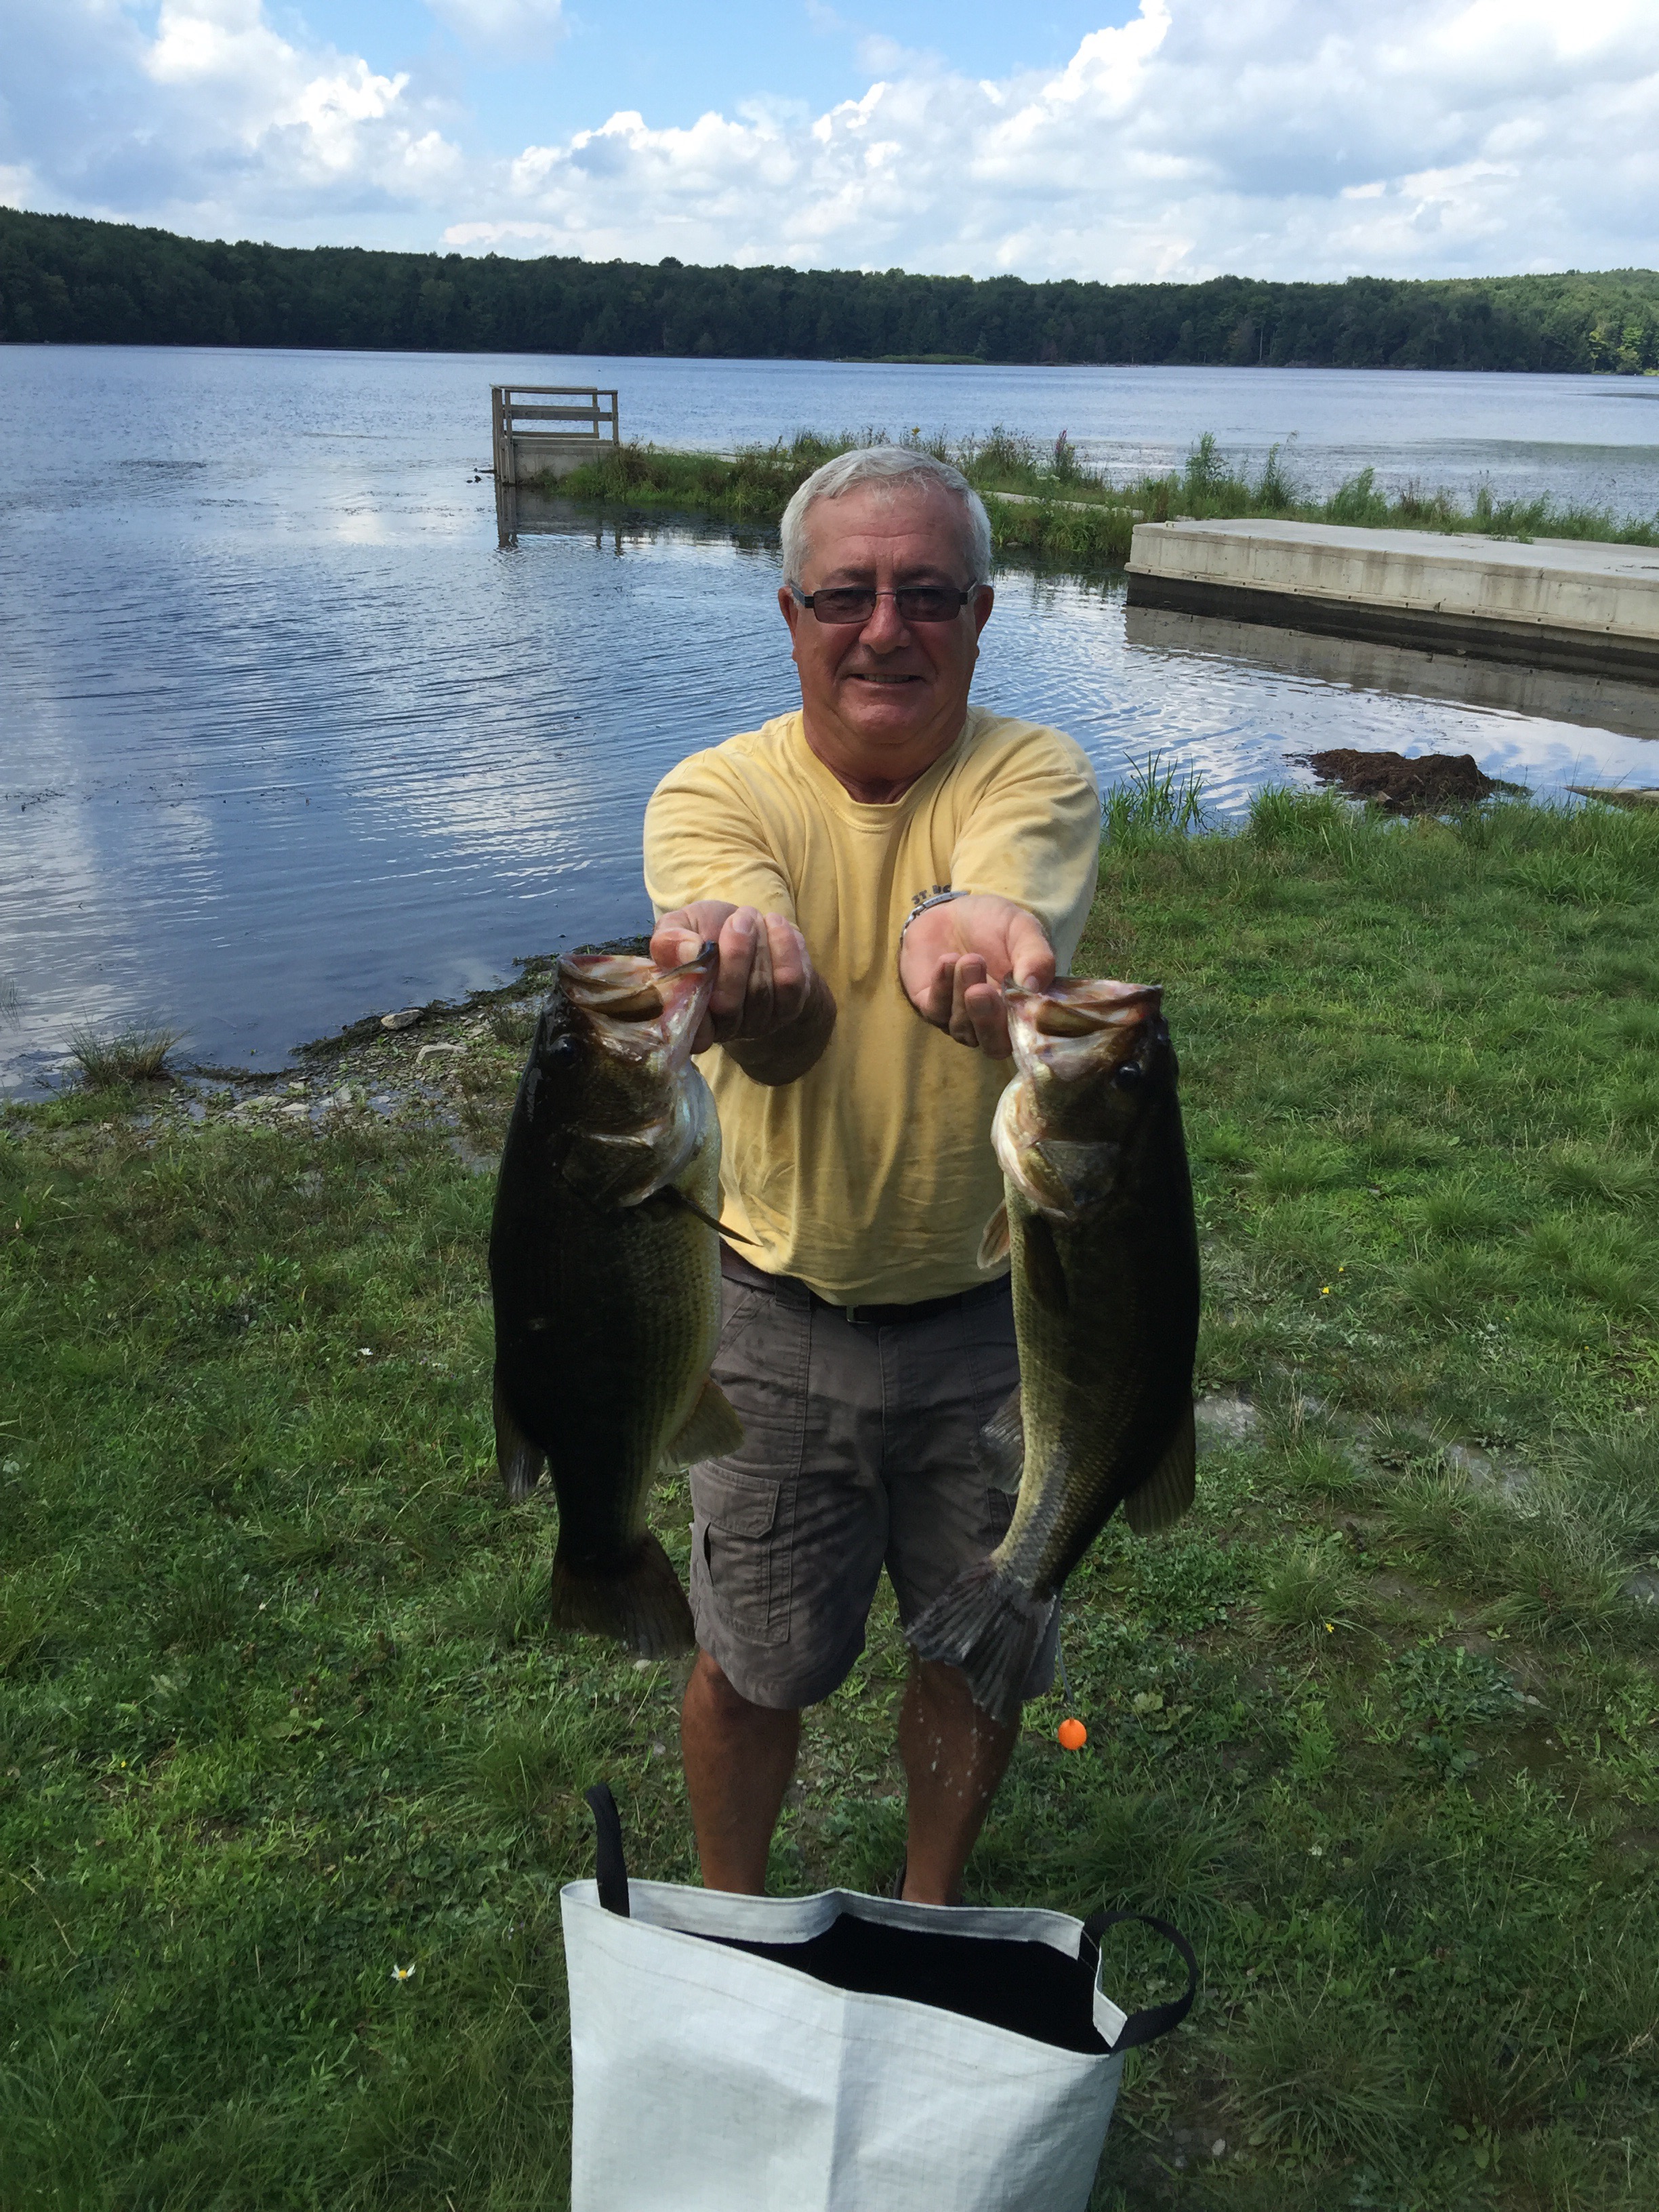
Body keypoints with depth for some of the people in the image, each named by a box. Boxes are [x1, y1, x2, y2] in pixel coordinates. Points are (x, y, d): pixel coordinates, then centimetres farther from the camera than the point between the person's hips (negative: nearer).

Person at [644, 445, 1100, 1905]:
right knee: (751, 1670, 15)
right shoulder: (717, 793, -10)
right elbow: (782, 1034, -30)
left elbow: (1006, 910, -34)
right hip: (779, 1314, 0)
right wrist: (746, 976, -54)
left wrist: (967, 939, -58)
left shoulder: (1035, 775, -9)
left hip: (993, 1312, 1)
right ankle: (729, 1921, 46)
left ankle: (930, 1904, 48)